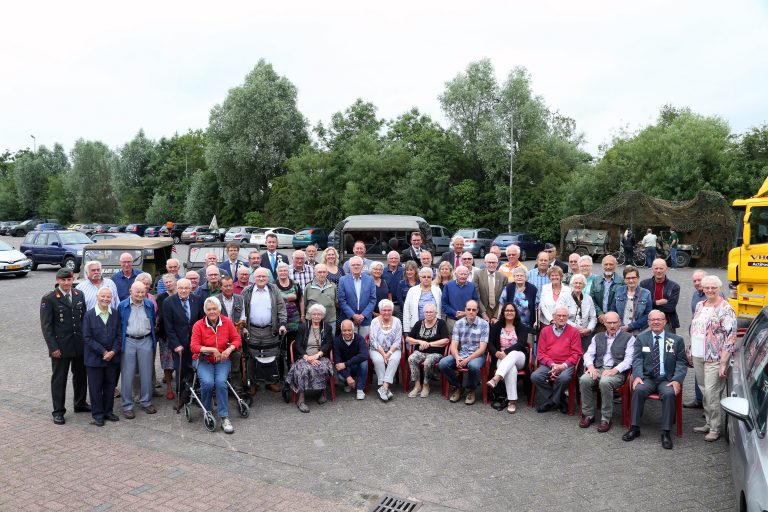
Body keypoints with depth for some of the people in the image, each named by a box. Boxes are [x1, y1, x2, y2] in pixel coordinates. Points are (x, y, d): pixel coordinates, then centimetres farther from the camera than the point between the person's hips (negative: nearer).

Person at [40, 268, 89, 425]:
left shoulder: (79, 295, 5)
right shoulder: (49, 299, -10)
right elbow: (46, 326, -10)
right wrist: (53, 347, -14)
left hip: (80, 345, 5)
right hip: (61, 346, -5)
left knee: (80, 375, 17)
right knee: (59, 379, 7)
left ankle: (80, 403, 33)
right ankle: (58, 411, 18)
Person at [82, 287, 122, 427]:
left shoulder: (115, 314, 1)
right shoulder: (89, 315, -8)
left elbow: (119, 335, 2)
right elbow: (87, 337, -10)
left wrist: (113, 351, -11)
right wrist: (103, 352, -15)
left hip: (112, 357, 3)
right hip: (94, 358, -3)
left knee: (110, 386, 12)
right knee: (95, 387, 6)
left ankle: (108, 411, 26)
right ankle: (98, 415, 19)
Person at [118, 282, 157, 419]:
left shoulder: (150, 304, 4)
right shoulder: (122, 306, -1)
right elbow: (119, 325, 4)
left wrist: (154, 339, 8)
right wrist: (120, 343, 0)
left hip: (146, 341, 2)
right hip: (128, 342, -2)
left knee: (146, 374, 8)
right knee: (127, 375, 3)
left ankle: (146, 402, 22)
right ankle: (127, 406, 12)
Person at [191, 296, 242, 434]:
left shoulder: (227, 322, -2)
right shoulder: (198, 325, -9)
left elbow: (236, 339, 4)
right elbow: (194, 346, -13)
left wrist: (229, 349, -16)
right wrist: (212, 349, -23)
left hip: (222, 360, 1)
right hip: (203, 360, -1)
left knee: (221, 382, -26)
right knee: (207, 382, -27)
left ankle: (224, 417, -16)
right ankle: (206, 412, 2)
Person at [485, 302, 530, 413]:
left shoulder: (522, 327, 7)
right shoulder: (496, 326, 11)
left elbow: (521, 343, -10)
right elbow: (490, 343, 4)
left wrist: (506, 352, -23)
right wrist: (496, 352, -19)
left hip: (519, 357, 0)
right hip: (502, 359, 0)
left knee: (514, 354, -39)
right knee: (511, 369, -37)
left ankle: (496, 379, -56)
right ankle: (512, 401, -40)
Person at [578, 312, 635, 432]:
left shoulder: (628, 338, 7)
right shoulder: (597, 337, 20)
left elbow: (629, 359, -4)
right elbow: (588, 354, 12)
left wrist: (614, 370, -19)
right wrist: (591, 366, -10)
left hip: (617, 372, -3)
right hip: (598, 369, 4)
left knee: (605, 382, -36)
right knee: (584, 379, -28)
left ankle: (606, 418, -20)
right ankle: (588, 415, -12)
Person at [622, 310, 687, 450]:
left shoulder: (676, 340, 9)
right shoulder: (641, 338, 10)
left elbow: (682, 363, 4)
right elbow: (637, 359, 2)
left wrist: (677, 380, -13)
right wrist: (637, 376, -16)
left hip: (667, 379, 0)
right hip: (647, 378, 1)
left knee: (669, 394, -32)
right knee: (638, 390, -29)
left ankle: (666, 433, -22)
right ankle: (635, 428, -19)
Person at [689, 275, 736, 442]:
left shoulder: (725, 309, -11)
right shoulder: (699, 305, 10)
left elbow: (730, 337, -14)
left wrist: (723, 363, -17)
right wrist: (691, 351, 16)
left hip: (714, 359, -6)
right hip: (698, 356, 7)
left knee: (712, 393, -5)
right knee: (704, 391, 14)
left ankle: (715, 429, 8)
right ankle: (708, 423, 26)